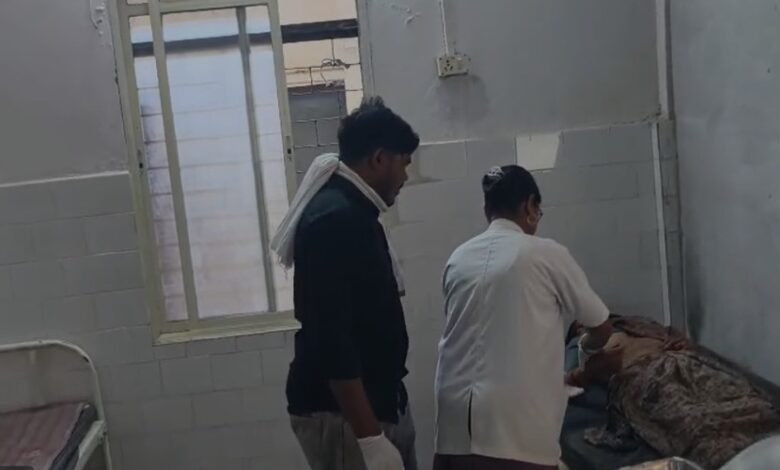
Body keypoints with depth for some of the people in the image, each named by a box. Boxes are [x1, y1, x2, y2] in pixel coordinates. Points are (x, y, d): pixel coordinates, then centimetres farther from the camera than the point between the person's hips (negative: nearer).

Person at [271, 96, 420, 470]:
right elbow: (330, 341, -25)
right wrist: (370, 438, -25)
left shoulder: (352, 213, 11)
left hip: (379, 404, 10)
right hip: (340, 415, -9)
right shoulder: (334, 219, -20)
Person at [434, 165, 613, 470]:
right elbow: (601, 328, 10)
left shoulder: (458, 259, 13)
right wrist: (586, 352, 35)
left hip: (457, 416, 5)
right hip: (516, 420, -5)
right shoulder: (547, 255, 1)